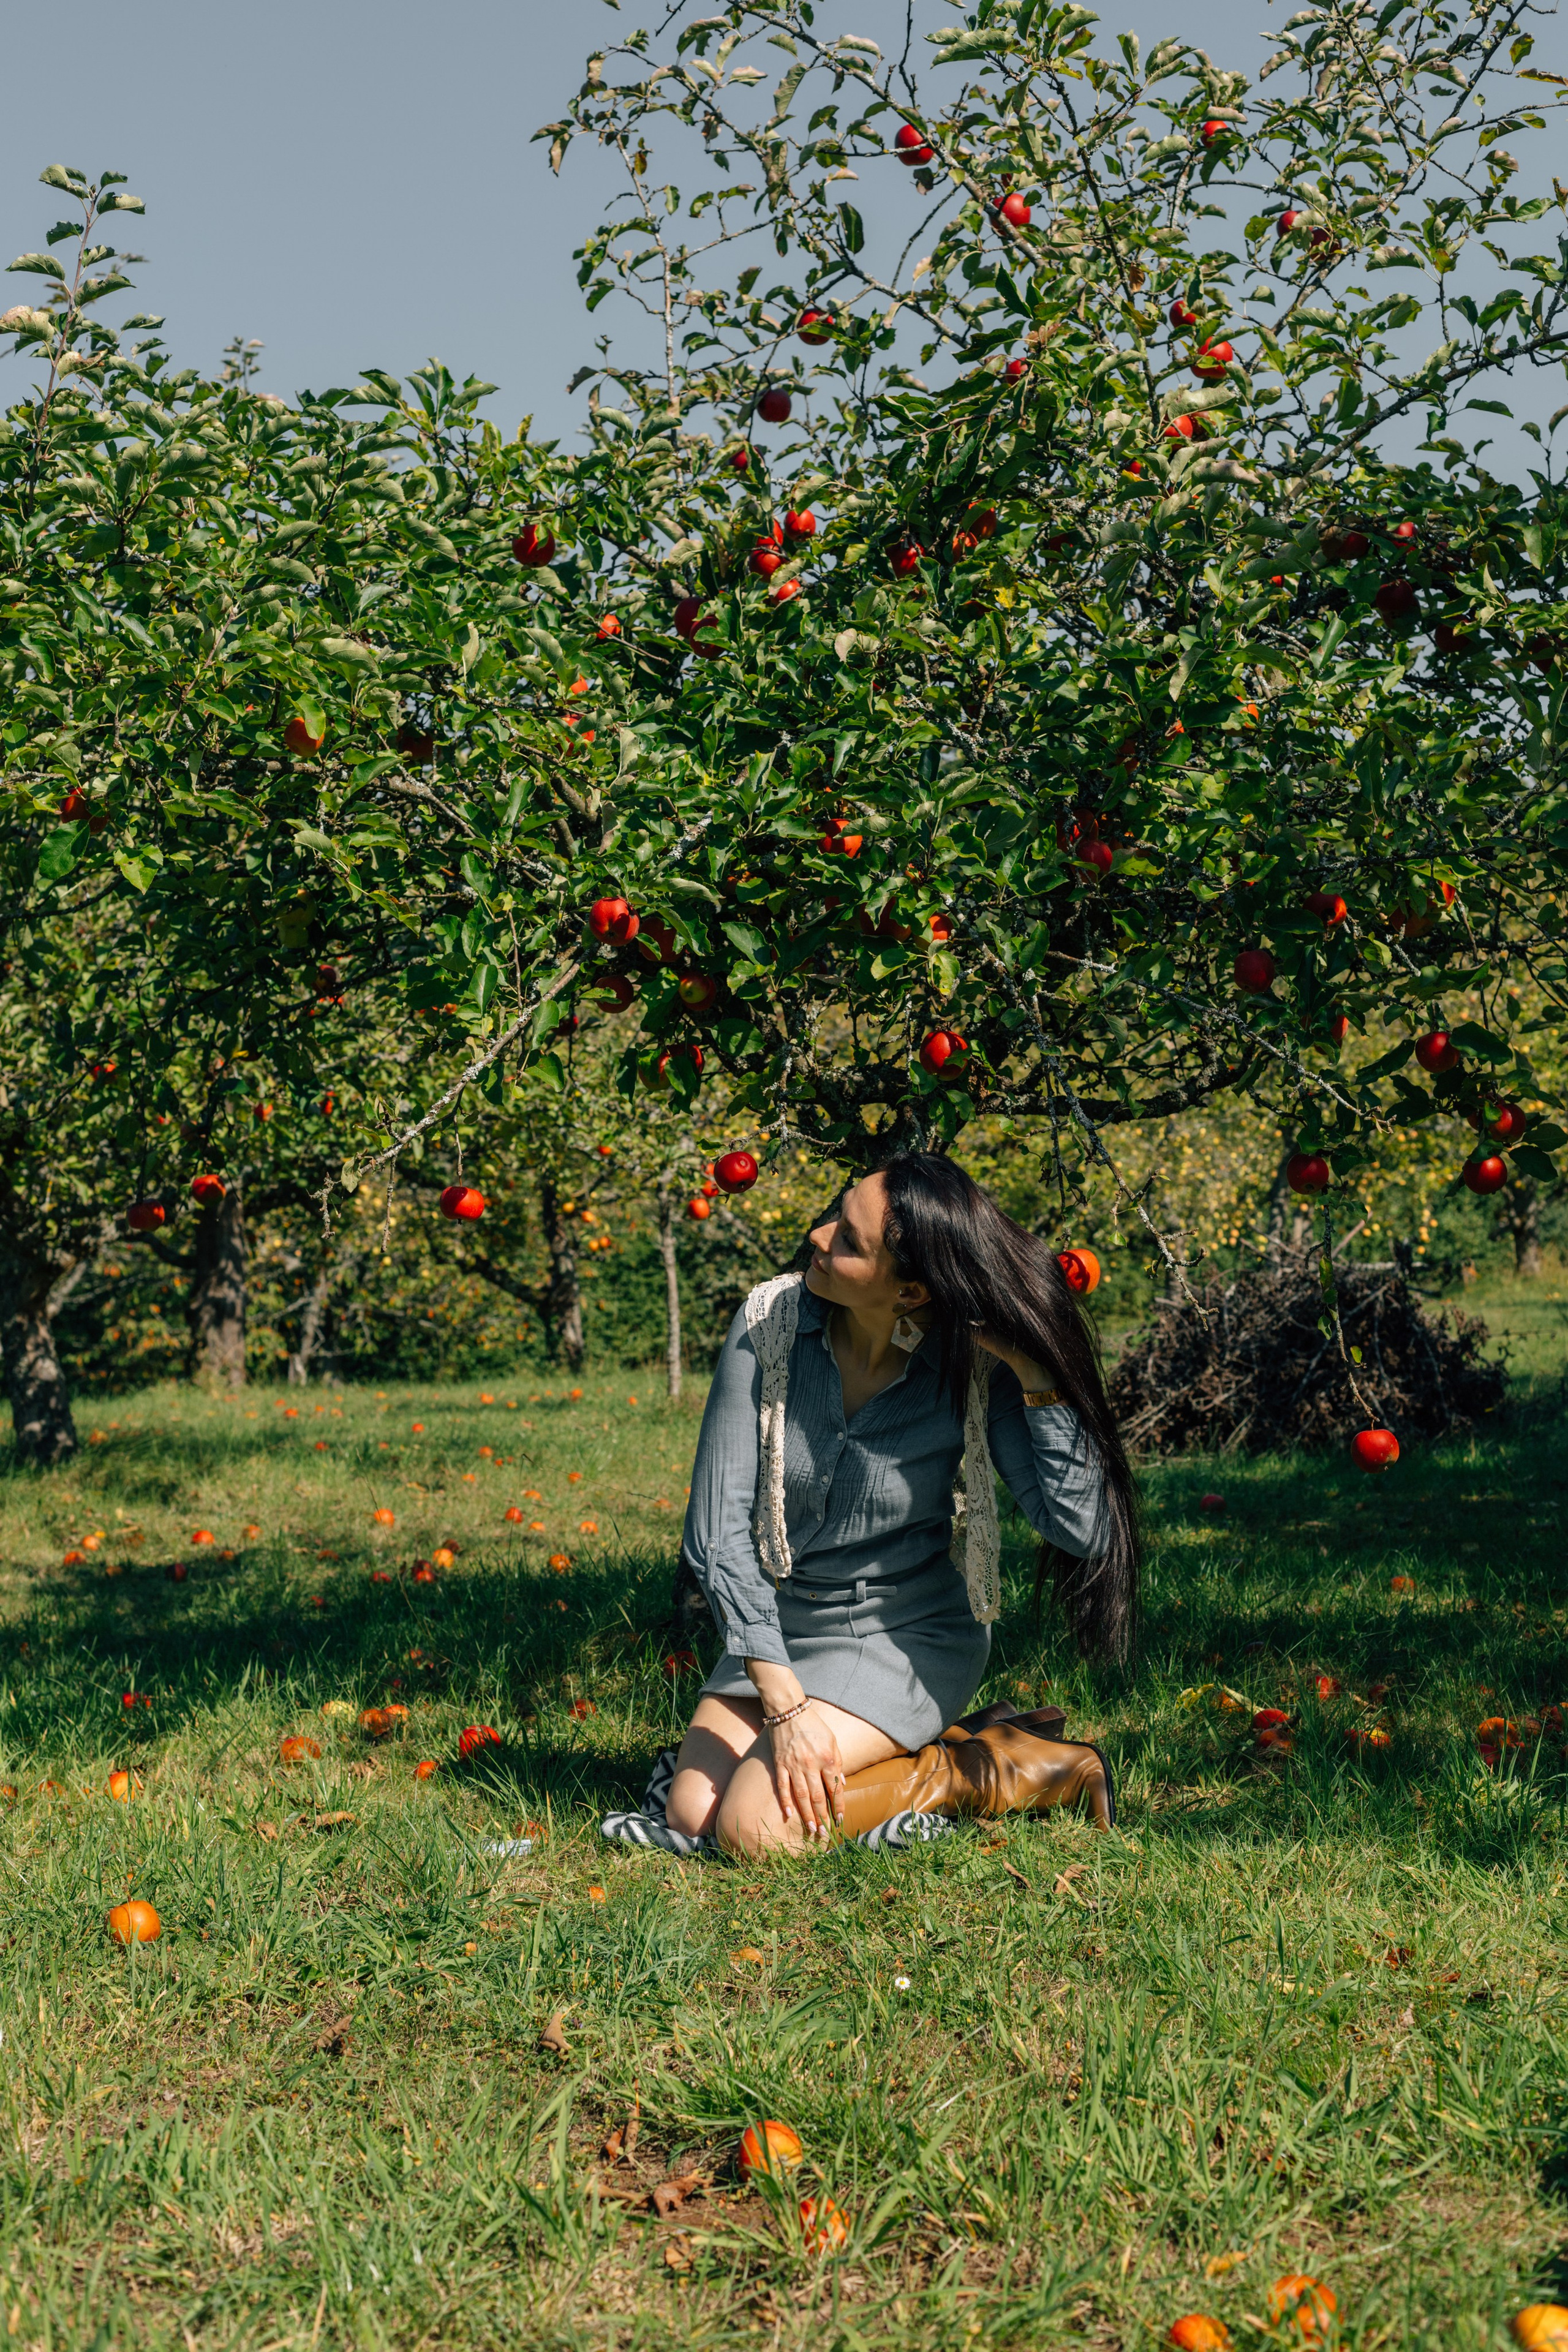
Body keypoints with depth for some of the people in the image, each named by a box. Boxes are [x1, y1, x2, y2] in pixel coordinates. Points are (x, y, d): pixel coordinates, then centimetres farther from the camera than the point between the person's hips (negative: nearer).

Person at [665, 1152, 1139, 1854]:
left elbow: (1082, 1531, -27)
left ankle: (972, 1768, -2)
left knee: (754, 1827, -22)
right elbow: (716, 1532, -16)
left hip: (907, 1637, -3)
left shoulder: (974, 1364, -19)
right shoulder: (770, 1322, -16)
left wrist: (1037, 1374, -32)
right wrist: (783, 1704, -23)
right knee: (690, 1815, -15)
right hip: (780, 1627, 3)